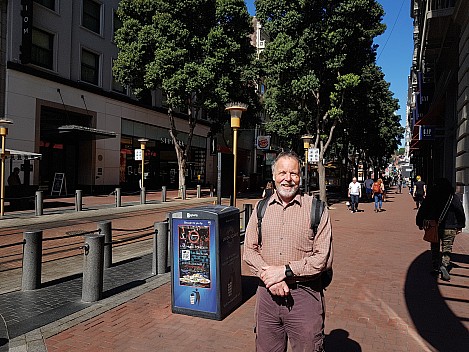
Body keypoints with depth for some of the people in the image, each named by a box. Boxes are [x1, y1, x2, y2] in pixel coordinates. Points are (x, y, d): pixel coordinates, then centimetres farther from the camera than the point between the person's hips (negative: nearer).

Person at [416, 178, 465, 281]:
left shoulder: (430, 197, 0)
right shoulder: (454, 198, -3)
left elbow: (422, 211, 4)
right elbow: (460, 212, 1)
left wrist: (420, 223, 14)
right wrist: (460, 226, 10)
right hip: (449, 228, -1)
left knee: (435, 248, 16)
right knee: (447, 249, 4)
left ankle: (435, 268, 18)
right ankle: (444, 265, -18)